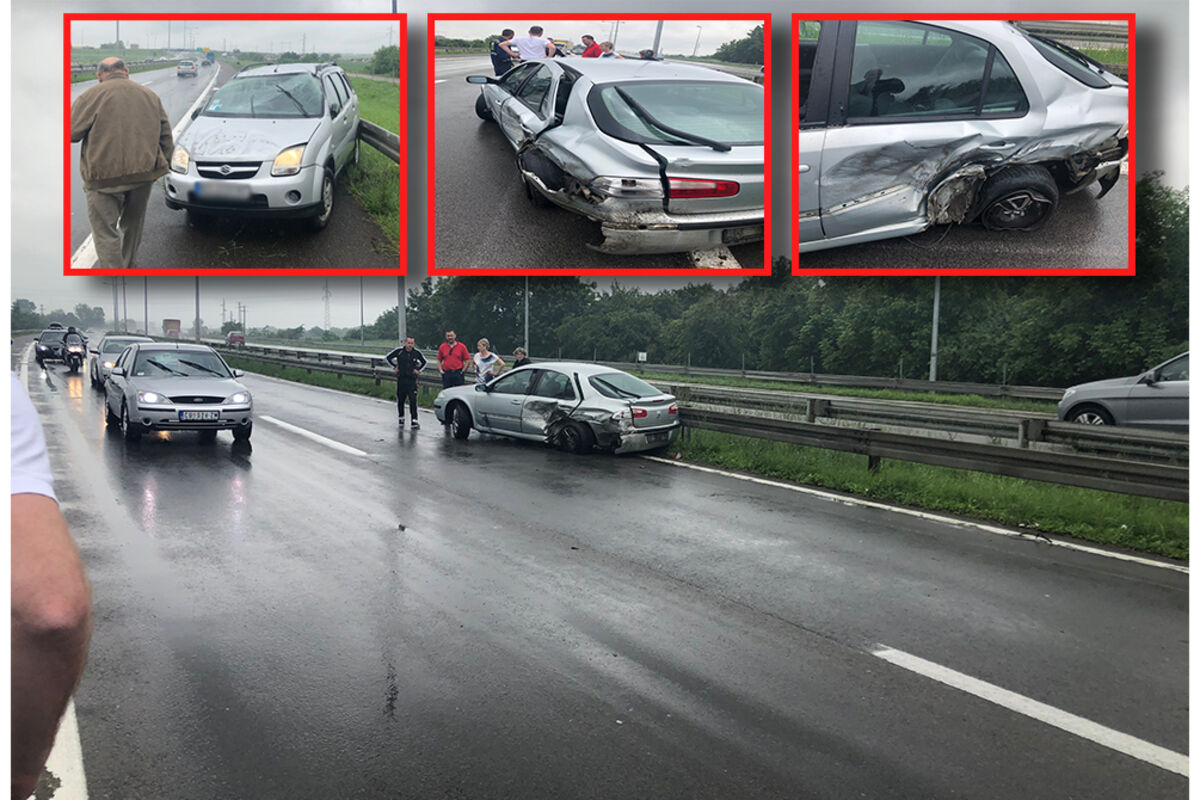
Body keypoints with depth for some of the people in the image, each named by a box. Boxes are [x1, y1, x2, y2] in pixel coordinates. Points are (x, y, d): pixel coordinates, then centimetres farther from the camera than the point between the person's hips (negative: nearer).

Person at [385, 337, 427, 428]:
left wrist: (418, 370, 8)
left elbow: (424, 362, 19)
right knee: (400, 400, 9)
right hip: (400, 379, 1)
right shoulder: (399, 351, -3)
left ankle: (414, 420, -11)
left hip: (412, 380, -1)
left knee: (413, 400, -9)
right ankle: (401, 417, 27)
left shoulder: (416, 353, 1)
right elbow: (387, 357, 10)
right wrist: (394, 367, 6)